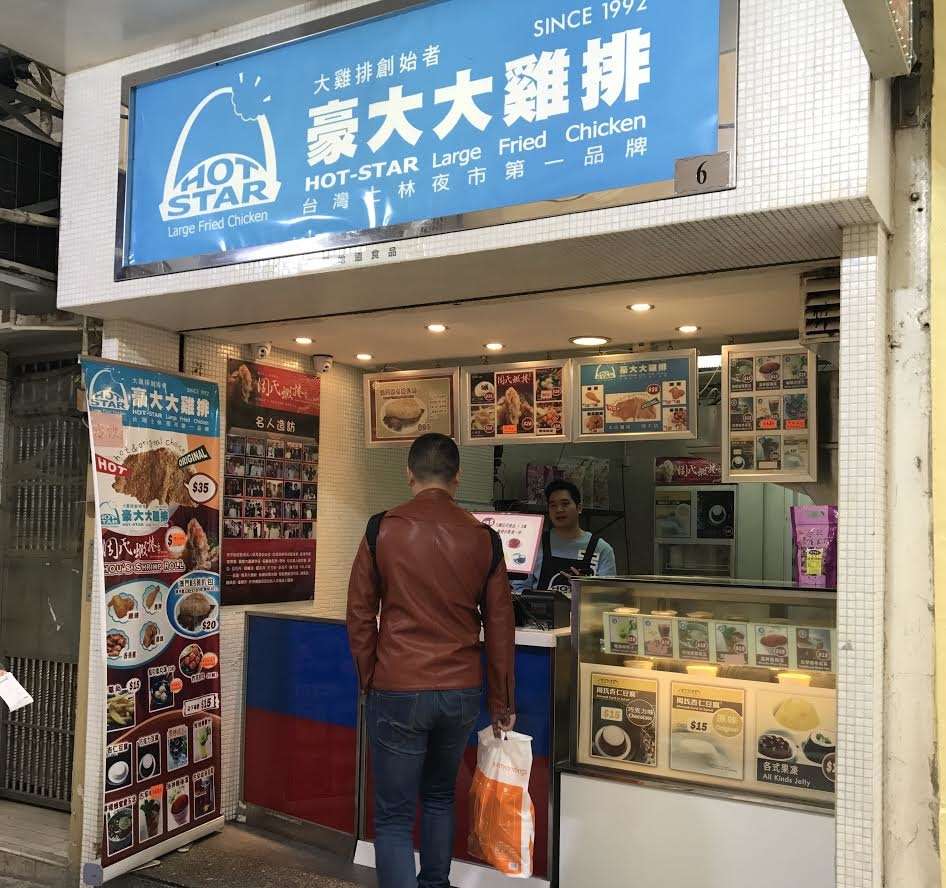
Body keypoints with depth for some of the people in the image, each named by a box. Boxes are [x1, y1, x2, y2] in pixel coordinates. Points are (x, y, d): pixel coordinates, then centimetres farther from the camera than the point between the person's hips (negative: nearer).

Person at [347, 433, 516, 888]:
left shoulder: (382, 530, -6)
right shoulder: (483, 539, -1)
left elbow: (359, 614, -3)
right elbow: (500, 627, 4)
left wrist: (369, 679, 10)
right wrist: (503, 702, 12)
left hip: (398, 691, -3)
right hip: (461, 692, 3)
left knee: (394, 817, 5)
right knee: (439, 796, 24)